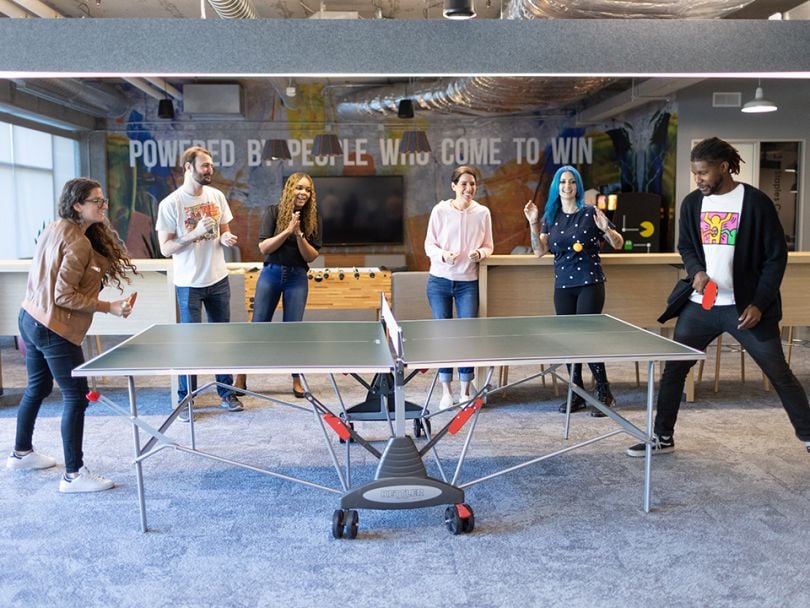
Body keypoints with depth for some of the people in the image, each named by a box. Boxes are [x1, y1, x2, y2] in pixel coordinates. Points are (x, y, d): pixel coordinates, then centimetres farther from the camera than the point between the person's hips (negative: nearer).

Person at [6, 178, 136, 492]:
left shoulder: (54, 228, 8)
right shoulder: (79, 243, -20)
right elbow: (64, 296, -23)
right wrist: (109, 307, -20)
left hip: (31, 319, 10)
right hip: (54, 330, -10)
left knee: (37, 388, 25)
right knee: (76, 397, -3)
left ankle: (21, 453, 42)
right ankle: (74, 475, 3)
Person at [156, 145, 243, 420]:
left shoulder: (216, 196, 3)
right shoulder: (170, 204, -11)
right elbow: (166, 248, -12)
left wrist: (226, 239, -10)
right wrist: (195, 234, -24)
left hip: (218, 280, 4)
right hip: (189, 284, -4)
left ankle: (226, 392, 25)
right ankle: (185, 400, 16)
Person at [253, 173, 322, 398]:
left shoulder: (313, 218, -1)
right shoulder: (273, 212, -4)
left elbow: (312, 256, -4)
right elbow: (263, 247, -11)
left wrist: (299, 235, -19)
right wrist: (287, 231, -21)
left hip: (297, 277, 1)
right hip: (271, 274, 0)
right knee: (258, 326, 3)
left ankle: (296, 379, 17)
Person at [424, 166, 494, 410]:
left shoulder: (482, 213, 2)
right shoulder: (440, 210, -2)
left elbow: (488, 246, 9)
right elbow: (429, 245, 1)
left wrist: (479, 253, -13)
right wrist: (443, 255, -18)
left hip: (468, 282, 1)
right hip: (439, 280, 0)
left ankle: (465, 392, 11)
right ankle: (446, 391, 15)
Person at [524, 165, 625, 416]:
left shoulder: (590, 213, -3)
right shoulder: (550, 216, 8)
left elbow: (618, 244, 0)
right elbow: (540, 251, 0)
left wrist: (605, 229, -20)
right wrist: (533, 224, -11)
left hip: (590, 283, -4)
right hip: (563, 285, 4)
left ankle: (604, 394, 6)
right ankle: (577, 394, 19)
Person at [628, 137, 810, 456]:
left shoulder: (756, 202, -10)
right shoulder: (692, 203, 3)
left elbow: (776, 256, -6)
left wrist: (759, 304, -12)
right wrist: (696, 272, -10)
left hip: (745, 306, -4)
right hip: (699, 305, 4)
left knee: (779, 373, 5)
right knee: (673, 369, 5)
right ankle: (663, 437, 20)